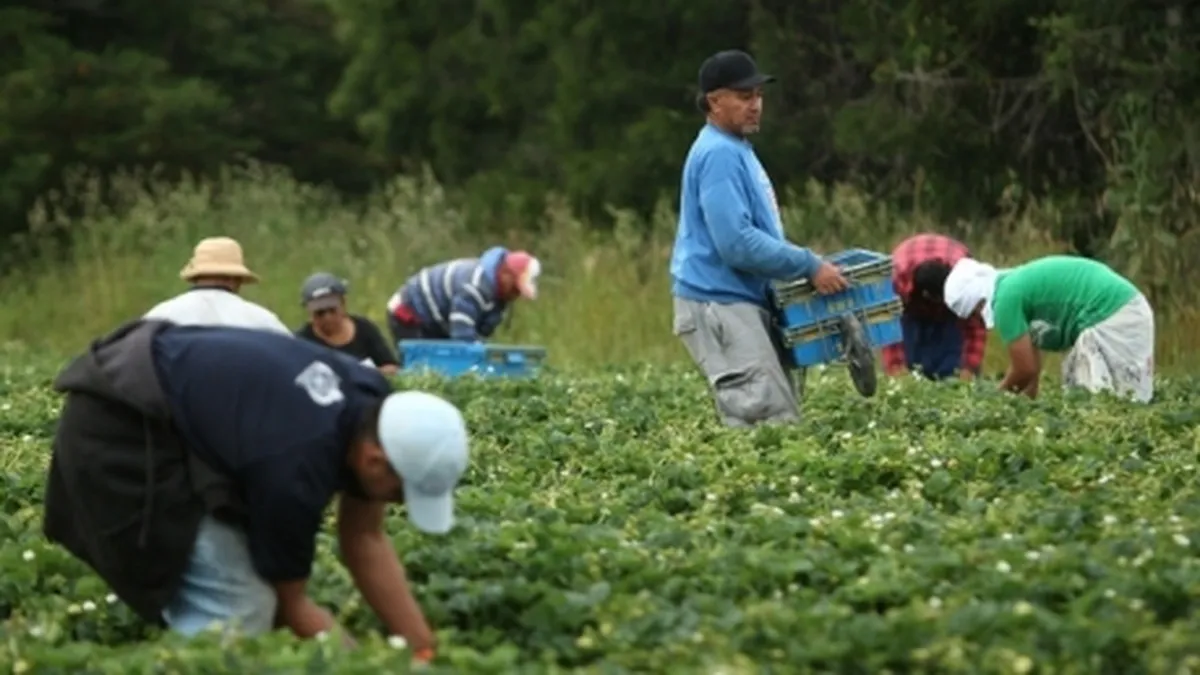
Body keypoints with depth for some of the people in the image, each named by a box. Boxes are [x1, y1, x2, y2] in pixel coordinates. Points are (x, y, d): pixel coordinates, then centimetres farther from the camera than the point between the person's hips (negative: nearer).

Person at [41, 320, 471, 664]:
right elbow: (289, 601, -14)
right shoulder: (294, 470, -31)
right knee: (236, 610, -16)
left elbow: (365, 541, 3)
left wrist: (424, 653, 1)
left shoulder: (375, 404, -6)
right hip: (119, 428, -10)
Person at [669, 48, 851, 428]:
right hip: (719, 307, -11)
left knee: (782, 416, 9)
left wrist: (803, 265, 18)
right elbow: (736, 243, -23)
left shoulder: (736, 150, 18)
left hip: (746, 303, 11)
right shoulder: (718, 155, -15)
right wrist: (809, 267, -19)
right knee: (771, 421, -15)